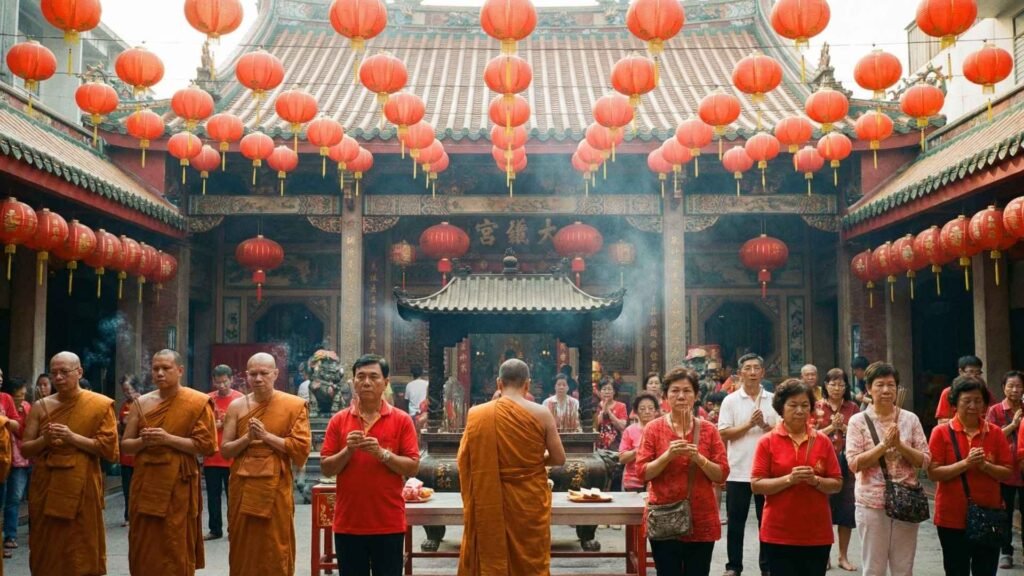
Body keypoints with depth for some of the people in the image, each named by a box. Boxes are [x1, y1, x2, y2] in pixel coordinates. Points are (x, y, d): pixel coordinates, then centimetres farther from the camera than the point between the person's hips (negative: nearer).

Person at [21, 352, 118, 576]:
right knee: (46, 551, 9)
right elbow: (25, 449, 9)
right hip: (45, 488, 3)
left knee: (81, 552, 0)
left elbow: (109, 449, -7)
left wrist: (73, 437, -16)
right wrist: (44, 440, -12)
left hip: (81, 488, -3)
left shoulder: (100, 405, -3)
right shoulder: (41, 406, 7)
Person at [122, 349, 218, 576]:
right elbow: (125, 444, 11)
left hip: (178, 483, -4)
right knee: (144, 548, 8)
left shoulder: (198, 402, -5)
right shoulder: (141, 403, 7)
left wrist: (168, 439, -17)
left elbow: (206, 445, -9)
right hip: (145, 482, 4)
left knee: (177, 548, -1)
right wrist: (143, 441, -11)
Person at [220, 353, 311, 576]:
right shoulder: (237, 406, 5)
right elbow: (225, 450, 4)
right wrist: (248, 437, -13)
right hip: (242, 488, 3)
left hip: (276, 488, -3)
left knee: (276, 552, 2)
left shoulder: (295, 405, -3)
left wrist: (267, 436, -13)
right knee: (242, 550, 11)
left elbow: (301, 448, -9)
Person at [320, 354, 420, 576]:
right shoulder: (338, 420, 5)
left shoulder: (402, 420, 0)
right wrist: (348, 451, -14)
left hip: (388, 524, -2)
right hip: (348, 523, 2)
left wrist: (382, 453, -17)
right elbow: (326, 469, 3)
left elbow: (413, 468, -4)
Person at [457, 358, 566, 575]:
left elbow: (463, 460, 2)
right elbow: (559, 459, -3)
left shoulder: (477, 414, -5)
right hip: (530, 502, -1)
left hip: (490, 504, 1)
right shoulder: (541, 414, -9)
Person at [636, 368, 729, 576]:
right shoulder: (653, 428, 0)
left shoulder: (708, 429, 4)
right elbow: (642, 472, -4)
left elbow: (722, 474, 1)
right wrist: (667, 455, -17)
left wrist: (699, 458, -15)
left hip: (701, 521, 1)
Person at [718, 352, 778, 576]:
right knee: (736, 521, 6)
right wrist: (749, 424, -16)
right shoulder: (730, 400, 0)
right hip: (738, 471, -1)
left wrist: (764, 425, -15)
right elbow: (724, 433, -6)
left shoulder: (773, 400, 5)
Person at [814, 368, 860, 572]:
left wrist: (844, 427, -12)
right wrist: (831, 427, -15)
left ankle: (844, 556, 15)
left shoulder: (853, 408, 6)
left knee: (846, 509, 4)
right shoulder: (817, 407, 2)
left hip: (847, 464, 2)